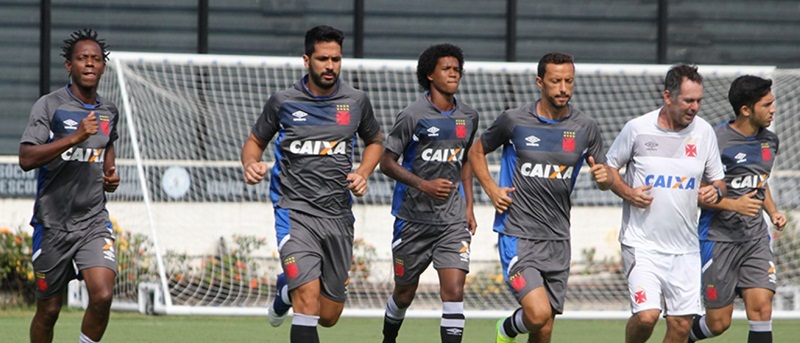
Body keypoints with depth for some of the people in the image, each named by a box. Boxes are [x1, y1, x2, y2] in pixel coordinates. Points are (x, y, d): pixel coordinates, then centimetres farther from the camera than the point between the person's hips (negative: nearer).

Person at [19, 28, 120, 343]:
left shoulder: (109, 112, 9)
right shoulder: (49, 106, -8)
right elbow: (26, 158, -20)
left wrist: (110, 176, 13)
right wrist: (75, 138, -28)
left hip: (94, 220, 3)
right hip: (53, 222, -3)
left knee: (102, 295, -18)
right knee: (48, 310, 5)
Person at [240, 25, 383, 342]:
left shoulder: (356, 101, 5)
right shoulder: (283, 102, 0)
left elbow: (375, 142, 22)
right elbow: (255, 141, 14)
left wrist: (362, 174, 3)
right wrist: (251, 164, -9)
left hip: (338, 215, 3)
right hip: (295, 211, -3)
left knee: (329, 316, 10)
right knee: (309, 302, -23)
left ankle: (287, 289, 43)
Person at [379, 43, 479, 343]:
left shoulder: (468, 117, 7)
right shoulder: (413, 115, -9)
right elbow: (387, 163, -7)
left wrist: (469, 206, 14)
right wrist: (424, 185, -19)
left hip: (453, 220, 3)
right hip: (414, 216, -3)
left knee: (454, 290, -13)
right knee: (404, 293, 12)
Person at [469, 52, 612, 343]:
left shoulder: (585, 127, 3)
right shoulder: (514, 120, -4)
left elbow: (605, 179, 12)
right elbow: (477, 152, 12)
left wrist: (603, 176, -12)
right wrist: (492, 189, -3)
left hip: (557, 239, 4)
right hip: (518, 235, -4)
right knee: (539, 314, -20)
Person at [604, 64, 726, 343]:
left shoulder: (704, 132, 4)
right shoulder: (638, 128, -5)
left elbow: (718, 180, 15)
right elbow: (609, 167, 8)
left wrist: (715, 191, -9)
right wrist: (627, 193, -11)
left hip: (685, 247, 4)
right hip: (642, 243, -4)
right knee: (646, 315, -17)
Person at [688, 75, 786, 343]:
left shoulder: (769, 141, 9)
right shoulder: (716, 141, -14)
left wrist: (773, 213, 10)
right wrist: (732, 204, -22)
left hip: (756, 238, 5)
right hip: (719, 238, -5)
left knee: (761, 308, -11)